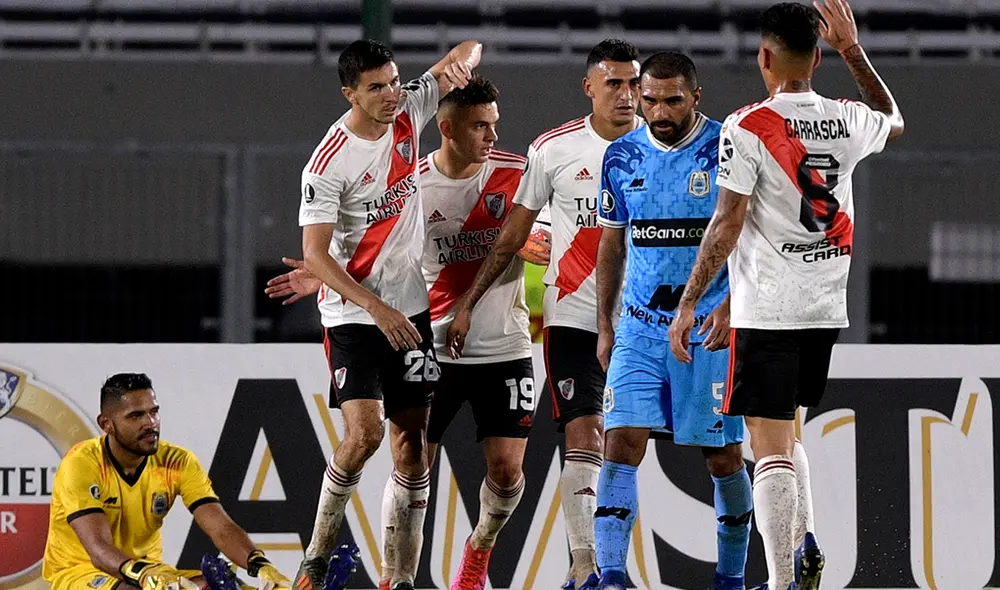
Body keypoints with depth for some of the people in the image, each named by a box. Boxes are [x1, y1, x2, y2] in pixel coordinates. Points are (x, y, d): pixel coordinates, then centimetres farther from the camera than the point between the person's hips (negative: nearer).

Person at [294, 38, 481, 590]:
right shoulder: (329, 162, -19)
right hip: (353, 314, -6)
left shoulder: (408, 112, -2)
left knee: (412, 438, 4)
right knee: (365, 432, -20)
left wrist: (462, 61, -16)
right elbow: (315, 255, -19)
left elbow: (468, 51, 9)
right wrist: (378, 309, -26)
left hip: (409, 309, 6)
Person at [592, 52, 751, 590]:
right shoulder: (623, 157, 6)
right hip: (640, 330, 3)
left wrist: (731, 305, -21)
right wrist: (604, 324, 14)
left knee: (723, 457, 4)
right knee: (621, 444, -11)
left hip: (710, 330, -3)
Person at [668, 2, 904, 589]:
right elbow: (895, 121, 29)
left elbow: (727, 224, -14)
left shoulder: (748, 127, -12)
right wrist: (853, 49, 29)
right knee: (784, 432, 22)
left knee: (772, 446, -3)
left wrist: (689, 303, -9)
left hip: (767, 313, -6)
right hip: (828, 307, 6)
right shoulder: (847, 121, 4)